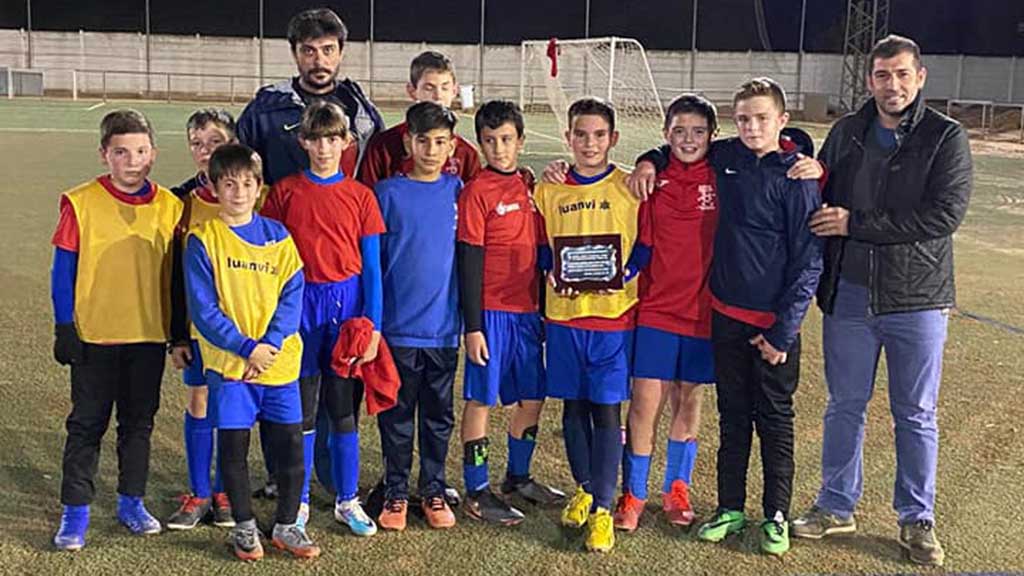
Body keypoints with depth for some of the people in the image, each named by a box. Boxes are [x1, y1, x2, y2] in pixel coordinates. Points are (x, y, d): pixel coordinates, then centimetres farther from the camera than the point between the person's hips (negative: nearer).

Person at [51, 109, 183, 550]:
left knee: (139, 422, 13)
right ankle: (75, 510, 15)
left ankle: (132, 501, 27)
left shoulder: (169, 207, 1)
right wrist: (64, 328, -7)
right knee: (87, 424, 6)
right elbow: (63, 271, -4)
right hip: (93, 335, -2)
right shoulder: (81, 203, -7)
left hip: (149, 335, 3)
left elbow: (176, 273, 8)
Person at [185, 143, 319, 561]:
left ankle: (286, 525, 22)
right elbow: (202, 309, -8)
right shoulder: (203, 239, -4)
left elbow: (292, 298, 1)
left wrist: (270, 346, -13)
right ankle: (244, 527, 23)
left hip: (280, 362, 2)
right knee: (233, 446, 5)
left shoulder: (278, 237, 5)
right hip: (228, 363, -2)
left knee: (290, 444, 5)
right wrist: (247, 347, -16)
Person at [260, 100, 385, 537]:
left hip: (348, 306, 0)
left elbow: (372, 266, 2)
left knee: (345, 411, 7)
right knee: (301, 412, 6)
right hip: (300, 307, 0)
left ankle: (348, 501, 20)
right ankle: (298, 501, 20)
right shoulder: (285, 192, 2)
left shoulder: (360, 196, 2)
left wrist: (373, 325, -3)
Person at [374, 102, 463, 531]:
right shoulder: (388, 193, -2)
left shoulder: (457, 191, 4)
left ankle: (434, 491, 25)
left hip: (444, 326, 2)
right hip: (398, 327, -2)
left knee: (439, 415, 11)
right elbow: (371, 260, 1)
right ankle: (395, 493, 21)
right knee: (397, 415, 8)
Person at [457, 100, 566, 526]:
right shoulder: (477, 191, -8)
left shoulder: (530, 186, 9)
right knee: (481, 400, 2)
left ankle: (518, 478, 32)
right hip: (491, 311, -6)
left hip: (528, 311, 6)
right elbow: (469, 262, -11)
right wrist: (473, 326, -14)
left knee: (532, 398, 14)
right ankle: (477, 493, 11)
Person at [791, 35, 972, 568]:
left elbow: (944, 215, -17)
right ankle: (836, 505, 28)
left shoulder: (946, 137, -6)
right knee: (844, 405, 13)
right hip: (848, 297, 3)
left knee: (916, 414, 9)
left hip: (917, 300, -3)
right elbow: (819, 202, 14)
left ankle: (917, 519, 23)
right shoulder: (845, 133, 5)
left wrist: (855, 223, -18)